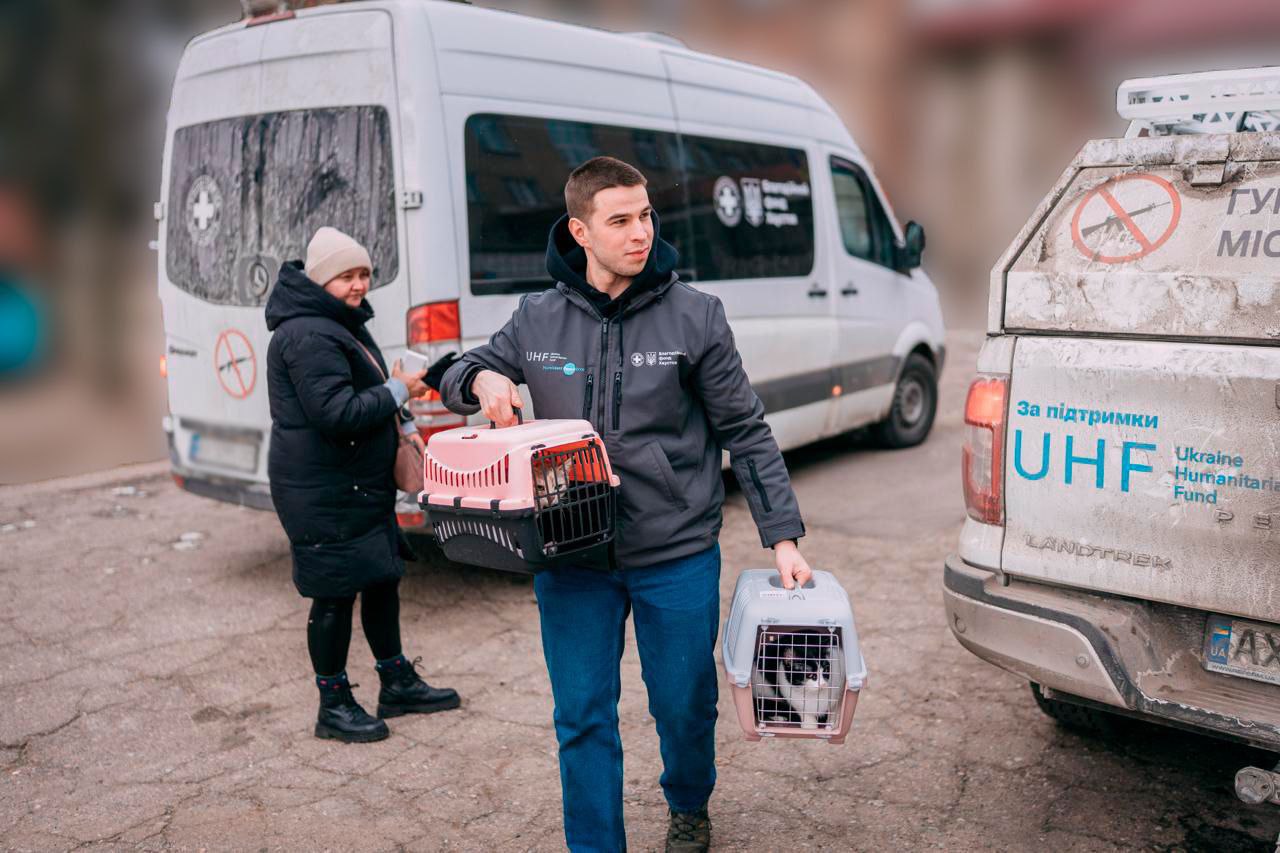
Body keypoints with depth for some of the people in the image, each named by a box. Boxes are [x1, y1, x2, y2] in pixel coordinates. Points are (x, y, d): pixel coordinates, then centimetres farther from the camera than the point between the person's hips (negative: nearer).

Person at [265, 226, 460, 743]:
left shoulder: (344, 324, 15)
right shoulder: (308, 336, -20)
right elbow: (337, 413, -26)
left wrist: (402, 427, 10)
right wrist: (399, 391, -16)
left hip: (361, 485, 11)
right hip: (323, 494, -11)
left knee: (382, 578, 18)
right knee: (335, 595, 0)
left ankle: (398, 684, 33)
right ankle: (334, 706, 16)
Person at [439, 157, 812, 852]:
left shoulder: (694, 315, -4)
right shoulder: (537, 319, 1)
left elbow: (745, 433, 0)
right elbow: (461, 376, 16)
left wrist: (782, 537, -4)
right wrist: (481, 380, -9)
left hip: (678, 558, -1)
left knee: (685, 707, 14)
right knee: (583, 719, 7)